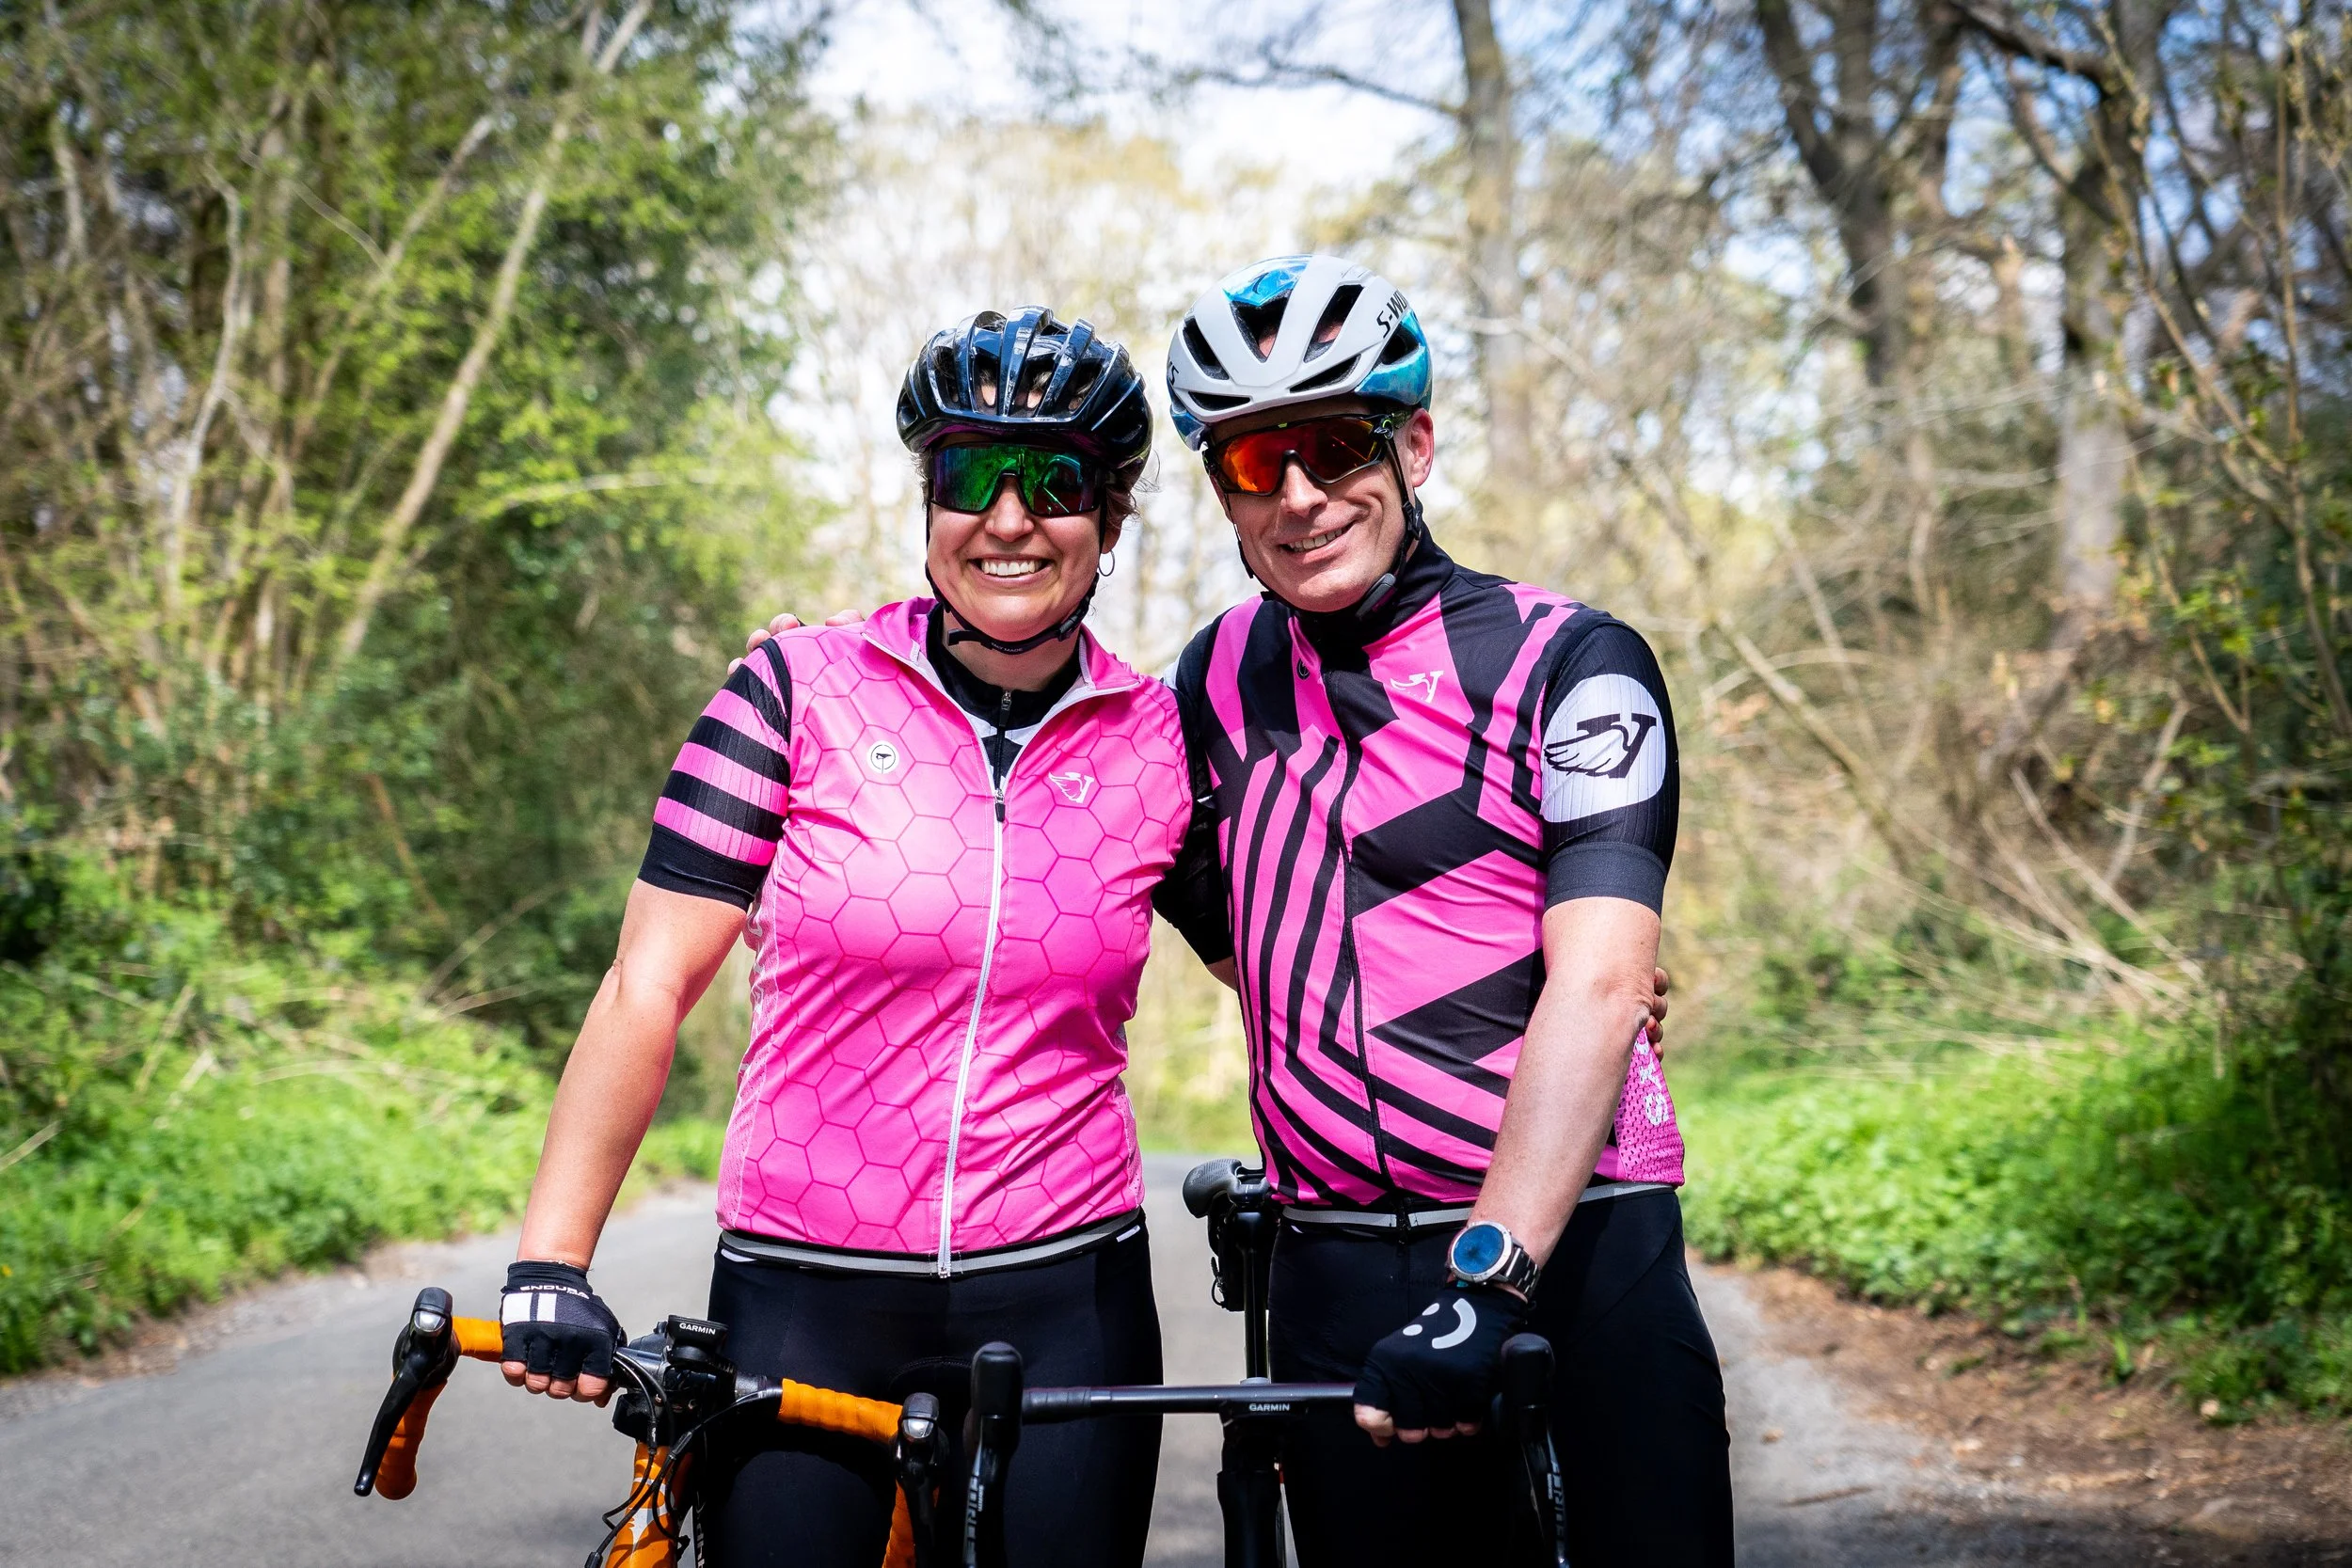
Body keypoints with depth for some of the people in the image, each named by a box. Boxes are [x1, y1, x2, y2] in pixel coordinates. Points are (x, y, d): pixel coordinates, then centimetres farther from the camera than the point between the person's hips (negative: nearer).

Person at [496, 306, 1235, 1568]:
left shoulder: (1160, 744, 2)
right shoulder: (803, 692, -4)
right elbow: (647, 987, -6)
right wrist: (549, 1268, -13)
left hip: (1064, 1308, 2)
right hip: (801, 1308, -1)